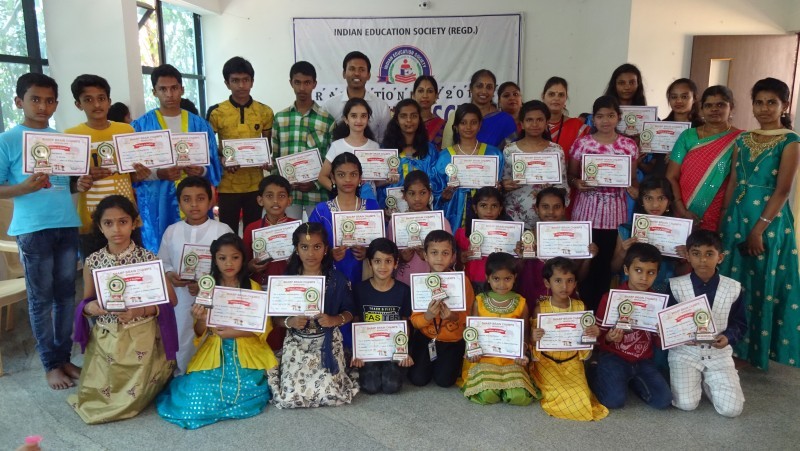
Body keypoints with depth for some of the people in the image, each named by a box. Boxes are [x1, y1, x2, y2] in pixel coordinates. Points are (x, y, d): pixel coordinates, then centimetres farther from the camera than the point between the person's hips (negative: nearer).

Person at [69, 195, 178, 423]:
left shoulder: (148, 259, -11)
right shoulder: (92, 262, -3)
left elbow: (170, 300, -7)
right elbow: (85, 302, 7)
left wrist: (140, 311, -22)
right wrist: (89, 307, -16)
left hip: (140, 340, -3)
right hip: (104, 339, 3)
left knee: (132, 398, 0)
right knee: (93, 397, 2)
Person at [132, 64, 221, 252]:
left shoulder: (200, 125, 8)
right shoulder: (141, 126, 3)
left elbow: (213, 166, 6)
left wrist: (201, 171, -15)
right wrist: (158, 174, -18)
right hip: (157, 204, -1)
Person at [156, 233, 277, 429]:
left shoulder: (253, 288, 0)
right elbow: (200, 333, 5)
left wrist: (234, 332, -17)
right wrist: (200, 321, -17)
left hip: (246, 352, -1)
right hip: (215, 353, 1)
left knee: (247, 389, -22)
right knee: (196, 397, -16)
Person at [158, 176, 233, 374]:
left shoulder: (222, 230, -8)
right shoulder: (171, 231, 2)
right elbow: (162, 262, 10)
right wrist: (169, 275, -11)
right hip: (182, 299, 3)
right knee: (183, 345, 16)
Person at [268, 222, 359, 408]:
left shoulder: (337, 279, -5)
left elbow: (349, 312, 2)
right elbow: (276, 317, 2)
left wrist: (334, 320, -19)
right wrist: (289, 322, -20)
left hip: (327, 344, -1)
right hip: (296, 344, 1)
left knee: (330, 395, -15)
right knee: (290, 397, -11)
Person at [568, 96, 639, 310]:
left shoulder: (629, 145, 3)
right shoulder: (582, 143, 0)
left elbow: (633, 179, 8)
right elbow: (571, 175, 6)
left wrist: (634, 189, -13)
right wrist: (577, 183, -15)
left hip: (614, 212, 1)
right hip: (586, 211, -1)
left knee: (606, 262, 6)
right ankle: (584, 307, 17)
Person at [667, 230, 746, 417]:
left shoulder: (733, 288, -2)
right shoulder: (676, 286, -6)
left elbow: (740, 325, 6)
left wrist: (728, 337, -16)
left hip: (719, 354, 2)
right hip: (685, 352, -1)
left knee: (731, 408, -13)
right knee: (686, 404, -17)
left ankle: (706, 381, 18)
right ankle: (695, 380, 17)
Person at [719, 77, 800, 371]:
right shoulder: (742, 141, 10)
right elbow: (732, 184, 9)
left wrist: (759, 229, -17)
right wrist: (724, 222, 5)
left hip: (770, 221, -5)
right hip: (737, 218, 5)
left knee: (763, 284, 3)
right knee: (733, 282, 10)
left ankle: (758, 349, 17)